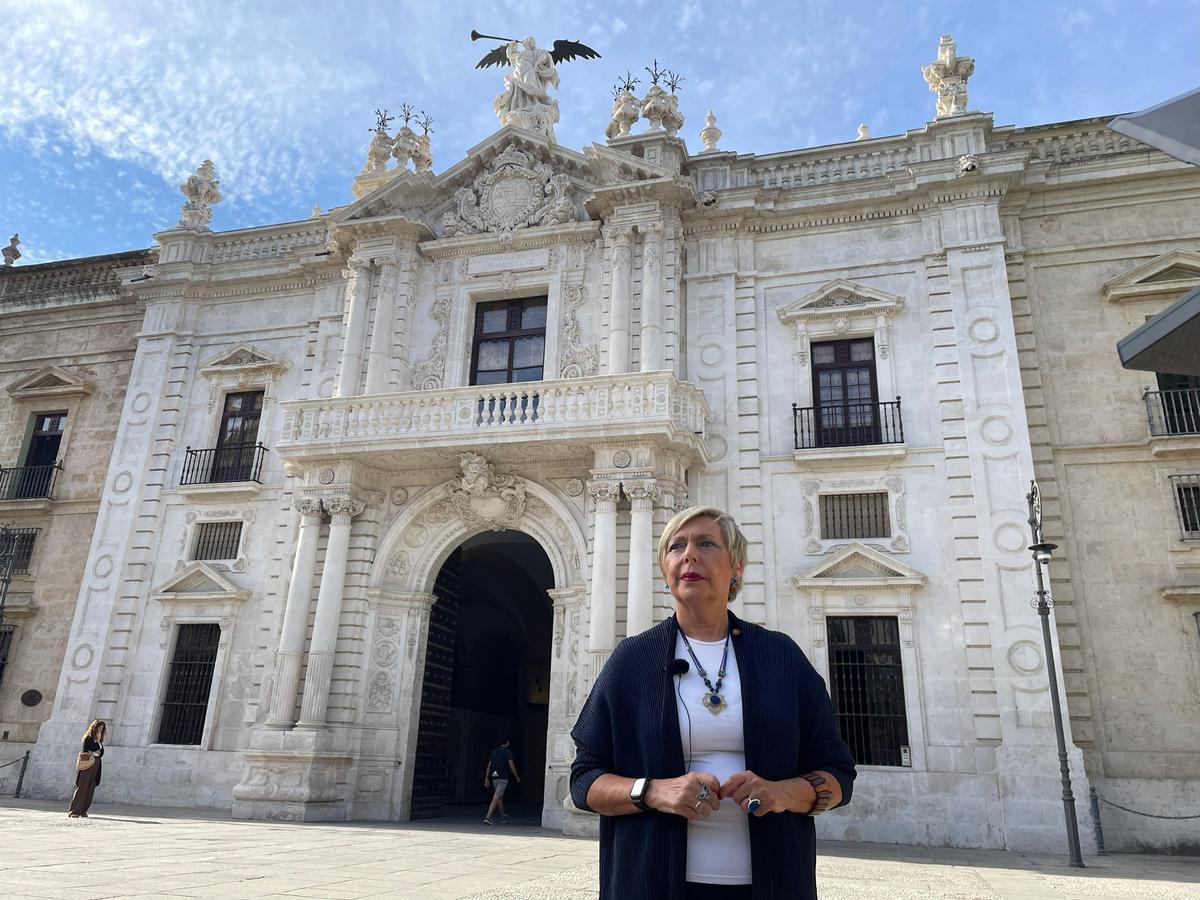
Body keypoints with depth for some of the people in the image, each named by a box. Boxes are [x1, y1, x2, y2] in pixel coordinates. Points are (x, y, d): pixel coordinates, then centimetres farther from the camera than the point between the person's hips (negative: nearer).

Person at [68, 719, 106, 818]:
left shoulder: (99, 740, 16)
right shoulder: (88, 738, -4)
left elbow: (101, 752, 9)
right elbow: (85, 751, -12)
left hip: (95, 767, 6)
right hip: (87, 765, -6)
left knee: (90, 789, 3)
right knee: (82, 787, -8)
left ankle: (83, 811, 6)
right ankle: (74, 811, -5)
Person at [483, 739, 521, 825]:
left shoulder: (494, 751, 12)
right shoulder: (508, 751, -3)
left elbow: (489, 766, 10)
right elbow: (511, 766, -8)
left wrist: (486, 779, 12)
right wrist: (517, 777, 5)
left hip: (494, 778, 6)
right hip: (503, 778, -6)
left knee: (500, 797, 21)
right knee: (496, 798, -9)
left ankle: (503, 816, 33)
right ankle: (488, 817, -20)